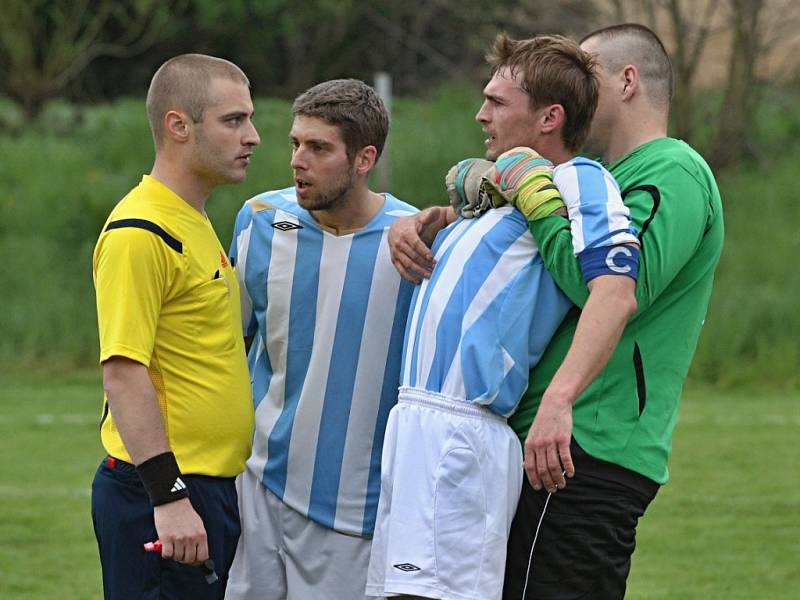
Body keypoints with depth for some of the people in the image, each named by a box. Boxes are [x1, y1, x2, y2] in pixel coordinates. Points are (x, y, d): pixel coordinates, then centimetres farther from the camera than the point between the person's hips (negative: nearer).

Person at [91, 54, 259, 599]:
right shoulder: (138, 234, -15)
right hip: (161, 493, -10)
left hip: (210, 489, 10)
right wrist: (169, 496, -26)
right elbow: (123, 372, -21)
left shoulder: (197, 225, 16)